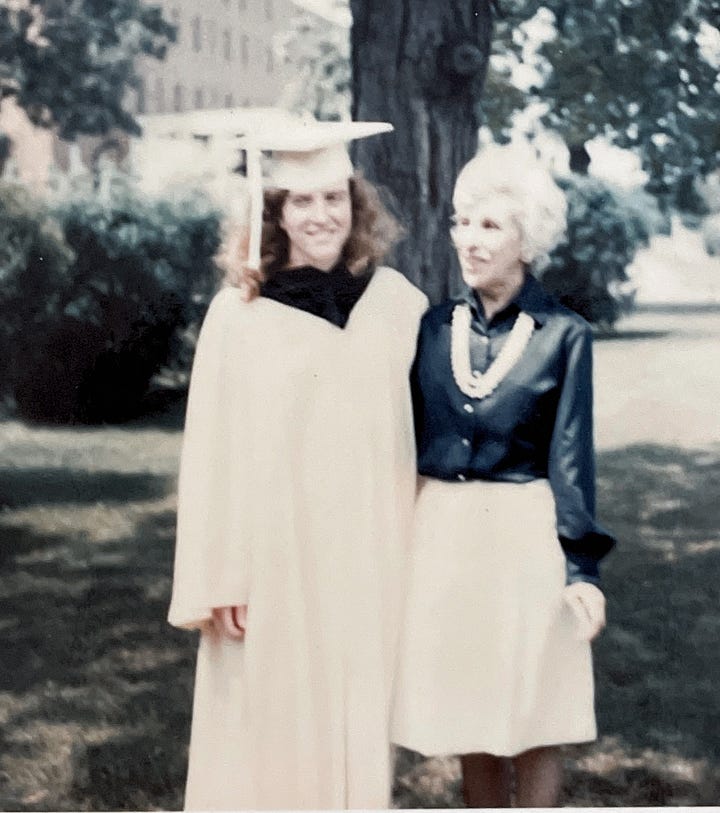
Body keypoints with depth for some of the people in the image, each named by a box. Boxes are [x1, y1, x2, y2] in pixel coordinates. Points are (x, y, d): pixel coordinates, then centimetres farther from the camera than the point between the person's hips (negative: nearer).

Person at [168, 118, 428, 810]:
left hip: (367, 554, 2)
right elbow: (215, 451, -4)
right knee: (272, 721, 3)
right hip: (275, 553, -2)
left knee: (359, 719, 8)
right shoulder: (239, 314, -4)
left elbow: (429, 427, 8)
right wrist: (221, 580, -8)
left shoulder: (398, 303, 4)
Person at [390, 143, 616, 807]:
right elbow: (410, 437, 8)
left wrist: (582, 569, -10)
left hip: (525, 539, -4)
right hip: (442, 535, 4)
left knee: (529, 722, 5)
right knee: (469, 717, 12)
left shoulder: (563, 336, -6)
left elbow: (572, 458, -6)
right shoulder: (436, 327, 4)